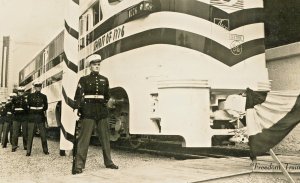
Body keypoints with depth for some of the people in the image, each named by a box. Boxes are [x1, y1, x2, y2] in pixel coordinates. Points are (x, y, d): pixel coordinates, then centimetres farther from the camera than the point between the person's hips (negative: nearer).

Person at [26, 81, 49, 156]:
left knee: (43, 134, 3)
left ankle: (45, 150, 12)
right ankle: (28, 151, 3)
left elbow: (46, 107, 7)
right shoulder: (30, 96, 5)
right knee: (30, 135, -2)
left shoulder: (43, 96, 8)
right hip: (32, 117, -1)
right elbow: (28, 106, 0)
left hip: (41, 117, 1)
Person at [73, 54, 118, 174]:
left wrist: (104, 104, 12)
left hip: (101, 111, 4)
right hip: (88, 112, -4)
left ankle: (108, 162, 21)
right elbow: (78, 95, -6)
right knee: (84, 137, -7)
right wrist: (77, 108, -17)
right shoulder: (84, 79, 3)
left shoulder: (104, 80, 14)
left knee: (105, 137, 9)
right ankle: (79, 165, -3)